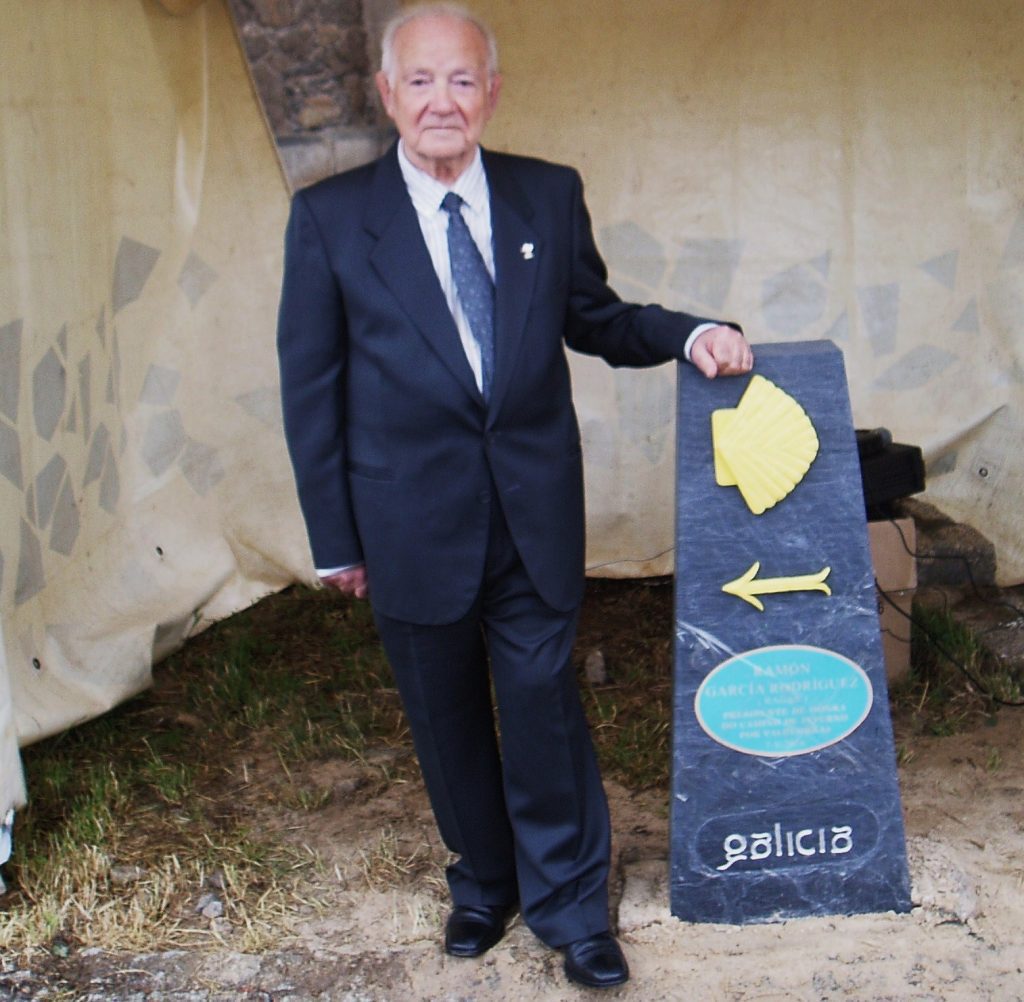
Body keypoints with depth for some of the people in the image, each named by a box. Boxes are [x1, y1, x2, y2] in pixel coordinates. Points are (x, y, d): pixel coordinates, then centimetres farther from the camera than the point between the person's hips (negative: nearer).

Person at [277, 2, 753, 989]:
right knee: (447, 721, 15)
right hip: (414, 524, 0)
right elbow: (310, 386, -1)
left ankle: (570, 907, 24)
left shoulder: (550, 196, 2)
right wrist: (335, 536, -2)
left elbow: (593, 319, 13)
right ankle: (482, 887, 37)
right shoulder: (329, 217, -4)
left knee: (546, 708, 6)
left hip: (537, 511, 1)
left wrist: (690, 334, -7)